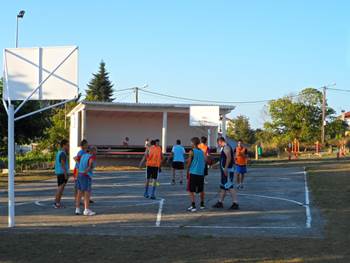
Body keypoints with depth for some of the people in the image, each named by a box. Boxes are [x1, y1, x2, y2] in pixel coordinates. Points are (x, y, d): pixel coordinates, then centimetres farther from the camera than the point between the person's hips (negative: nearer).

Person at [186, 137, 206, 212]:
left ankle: (193, 206, -11)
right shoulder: (202, 152, 7)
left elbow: (189, 163, -6)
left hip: (193, 173, -6)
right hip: (201, 173, 6)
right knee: (201, 190, 18)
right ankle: (202, 204, 27)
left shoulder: (192, 152, -9)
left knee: (191, 190, -2)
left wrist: (188, 171, 8)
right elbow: (205, 161, 9)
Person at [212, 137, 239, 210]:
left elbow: (229, 157, -26)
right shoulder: (224, 148, 18)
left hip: (227, 171, -11)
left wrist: (225, 168, -28)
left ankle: (235, 203, -10)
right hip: (225, 171, 11)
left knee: (230, 187, -10)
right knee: (222, 187, 15)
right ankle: (220, 202, 23)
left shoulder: (226, 147, -14)